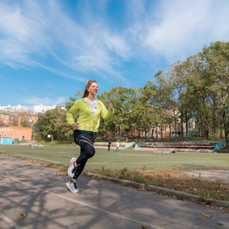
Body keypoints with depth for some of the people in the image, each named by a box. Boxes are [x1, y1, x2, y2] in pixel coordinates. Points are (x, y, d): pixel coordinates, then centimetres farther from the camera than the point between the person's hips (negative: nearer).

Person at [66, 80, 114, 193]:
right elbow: (69, 113, 8)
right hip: (80, 132, -5)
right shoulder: (80, 102, -2)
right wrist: (72, 123, -11)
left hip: (91, 135, 6)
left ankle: (71, 182, 28)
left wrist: (111, 109, -17)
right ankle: (75, 162, 1)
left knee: (84, 160, 9)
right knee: (91, 152, -31)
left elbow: (107, 117, 2)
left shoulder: (99, 104, 10)